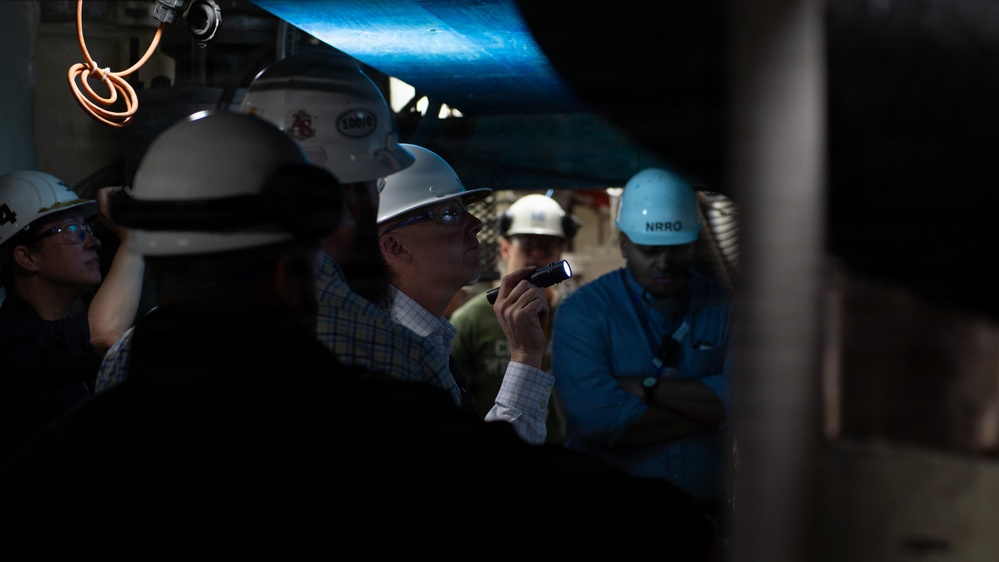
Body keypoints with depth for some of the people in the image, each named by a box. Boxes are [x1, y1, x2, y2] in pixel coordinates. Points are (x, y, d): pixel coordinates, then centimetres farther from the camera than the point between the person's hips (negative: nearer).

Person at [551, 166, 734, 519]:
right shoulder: (582, 313, -8)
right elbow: (600, 419, -20)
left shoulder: (722, 308, 2)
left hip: (704, 512, 3)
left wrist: (649, 387, -17)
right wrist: (705, 409, -13)